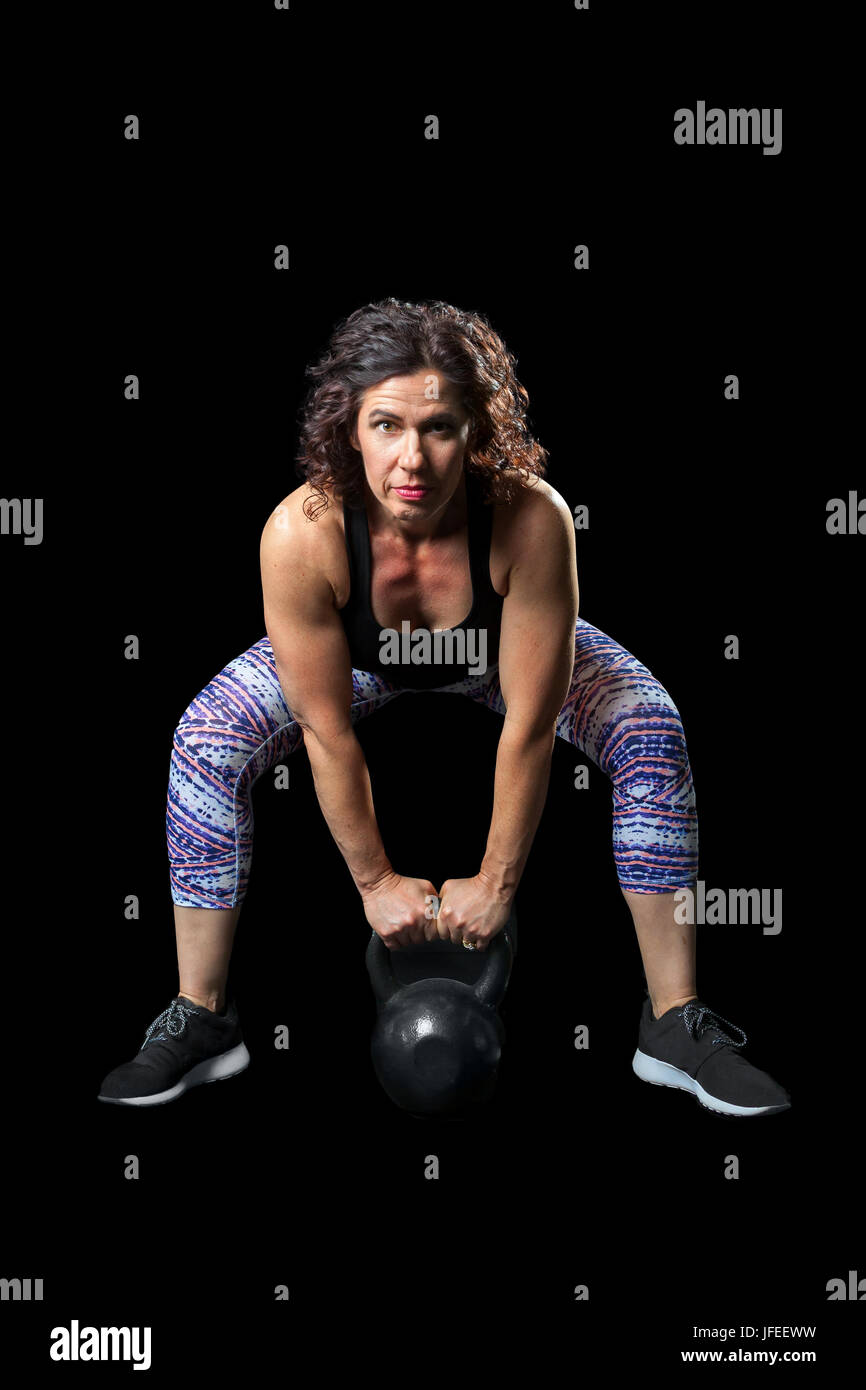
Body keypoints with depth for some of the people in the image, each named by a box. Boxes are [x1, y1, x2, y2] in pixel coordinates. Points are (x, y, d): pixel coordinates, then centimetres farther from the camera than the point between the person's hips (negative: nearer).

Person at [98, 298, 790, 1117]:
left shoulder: (531, 520, -41)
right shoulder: (302, 533, -40)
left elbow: (529, 728, -30)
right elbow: (327, 733, -27)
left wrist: (495, 883, -21)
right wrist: (376, 882, -17)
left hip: (501, 650, 0)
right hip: (356, 657, 0)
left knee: (650, 734, -20)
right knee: (206, 743, -19)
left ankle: (675, 1027, -6)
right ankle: (200, 1021, -2)